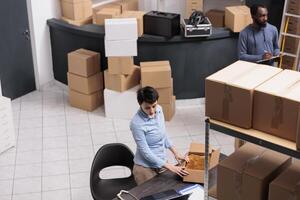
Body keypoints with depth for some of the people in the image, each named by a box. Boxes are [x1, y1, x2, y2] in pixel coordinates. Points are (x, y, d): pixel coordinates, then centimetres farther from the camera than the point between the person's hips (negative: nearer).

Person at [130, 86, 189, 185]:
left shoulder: (159, 110, -7)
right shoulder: (137, 123, -26)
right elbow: (146, 153, -22)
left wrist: (175, 153, 2)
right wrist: (170, 167, -23)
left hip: (161, 163, 6)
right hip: (146, 168, -6)